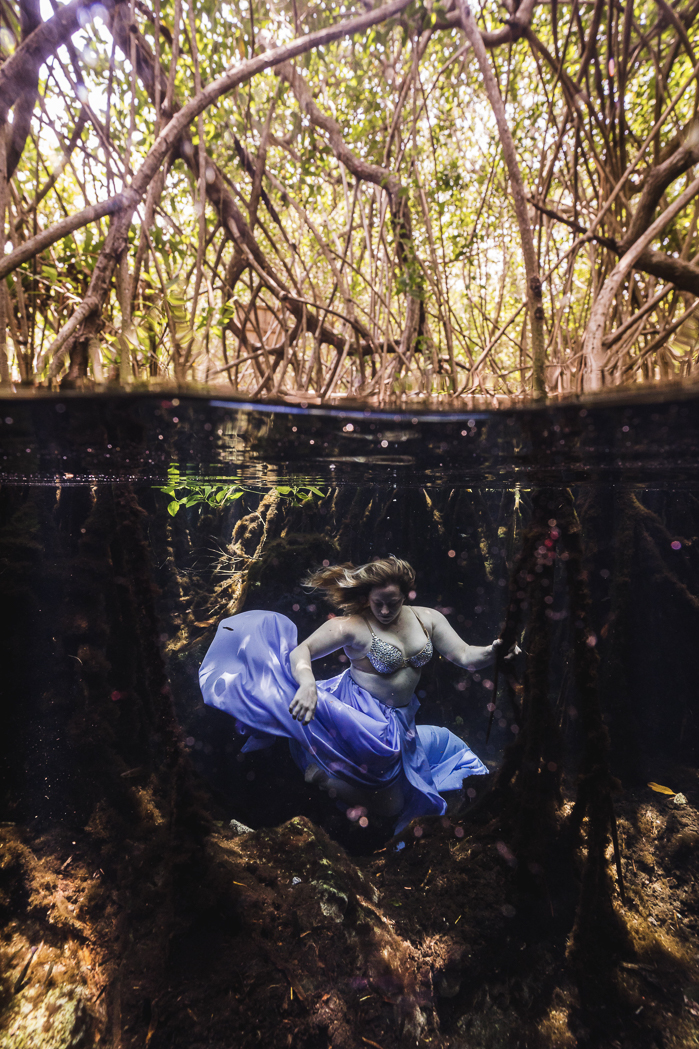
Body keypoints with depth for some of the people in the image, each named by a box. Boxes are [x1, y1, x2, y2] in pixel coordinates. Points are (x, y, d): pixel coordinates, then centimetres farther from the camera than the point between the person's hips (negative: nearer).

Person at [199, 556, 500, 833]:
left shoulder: (428, 619, -3)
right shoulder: (353, 626, -19)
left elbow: (465, 656, -5)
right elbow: (301, 651, -21)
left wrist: (492, 651, -26)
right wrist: (308, 683, -42)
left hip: (398, 721, 7)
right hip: (362, 717, -6)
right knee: (391, 805, -3)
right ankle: (319, 775, 10)